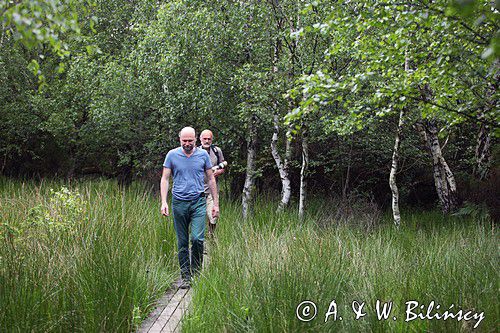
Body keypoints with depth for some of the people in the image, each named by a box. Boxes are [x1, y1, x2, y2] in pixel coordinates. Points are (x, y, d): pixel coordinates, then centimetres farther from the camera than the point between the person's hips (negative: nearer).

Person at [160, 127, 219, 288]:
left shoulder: (203, 154, 4)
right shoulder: (172, 155, 3)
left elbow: (211, 179, 11)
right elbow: (165, 179, 4)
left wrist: (216, 203, 8)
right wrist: (163, 202, -8)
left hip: (198, 202, 0)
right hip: (179, 203, 1)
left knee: (197, 238, -14)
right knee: (182, 242, 5)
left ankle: (196, 271, 5)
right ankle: (185, 277, 13)